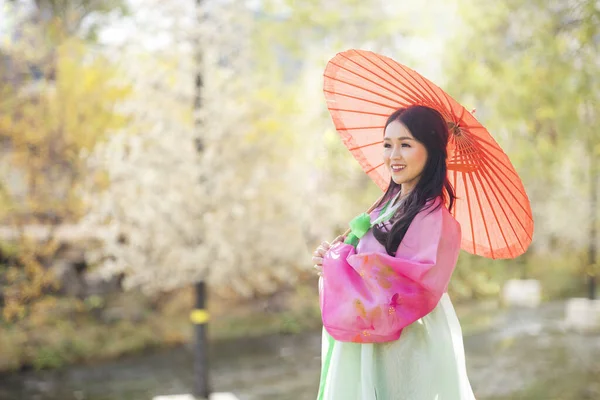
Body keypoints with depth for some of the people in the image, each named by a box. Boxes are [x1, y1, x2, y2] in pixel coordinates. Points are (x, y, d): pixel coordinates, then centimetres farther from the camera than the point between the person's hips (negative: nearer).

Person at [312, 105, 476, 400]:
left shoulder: (433, 217, -18)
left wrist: (341, 260, -16)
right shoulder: (390, 204, 8)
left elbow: (411, 291, -24)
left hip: (408, 351, -8)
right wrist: (333, 257, -7)